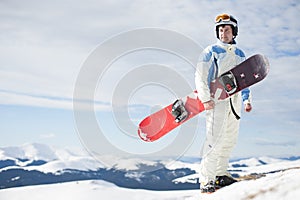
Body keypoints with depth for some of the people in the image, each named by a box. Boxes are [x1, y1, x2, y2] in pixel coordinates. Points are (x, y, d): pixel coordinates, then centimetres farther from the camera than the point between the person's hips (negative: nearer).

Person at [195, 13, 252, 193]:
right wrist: (206, 99, -15)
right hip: (217, 100, -6)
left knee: (230, 140, 9)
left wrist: (247, 99, 13)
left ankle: (221, 175, 21)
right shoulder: (211, 51, 1)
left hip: (235, 101, 6)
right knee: (215, 140, -14)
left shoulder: (240, 54, 18)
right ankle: (206, 180, -13)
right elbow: (200, 76, -5)